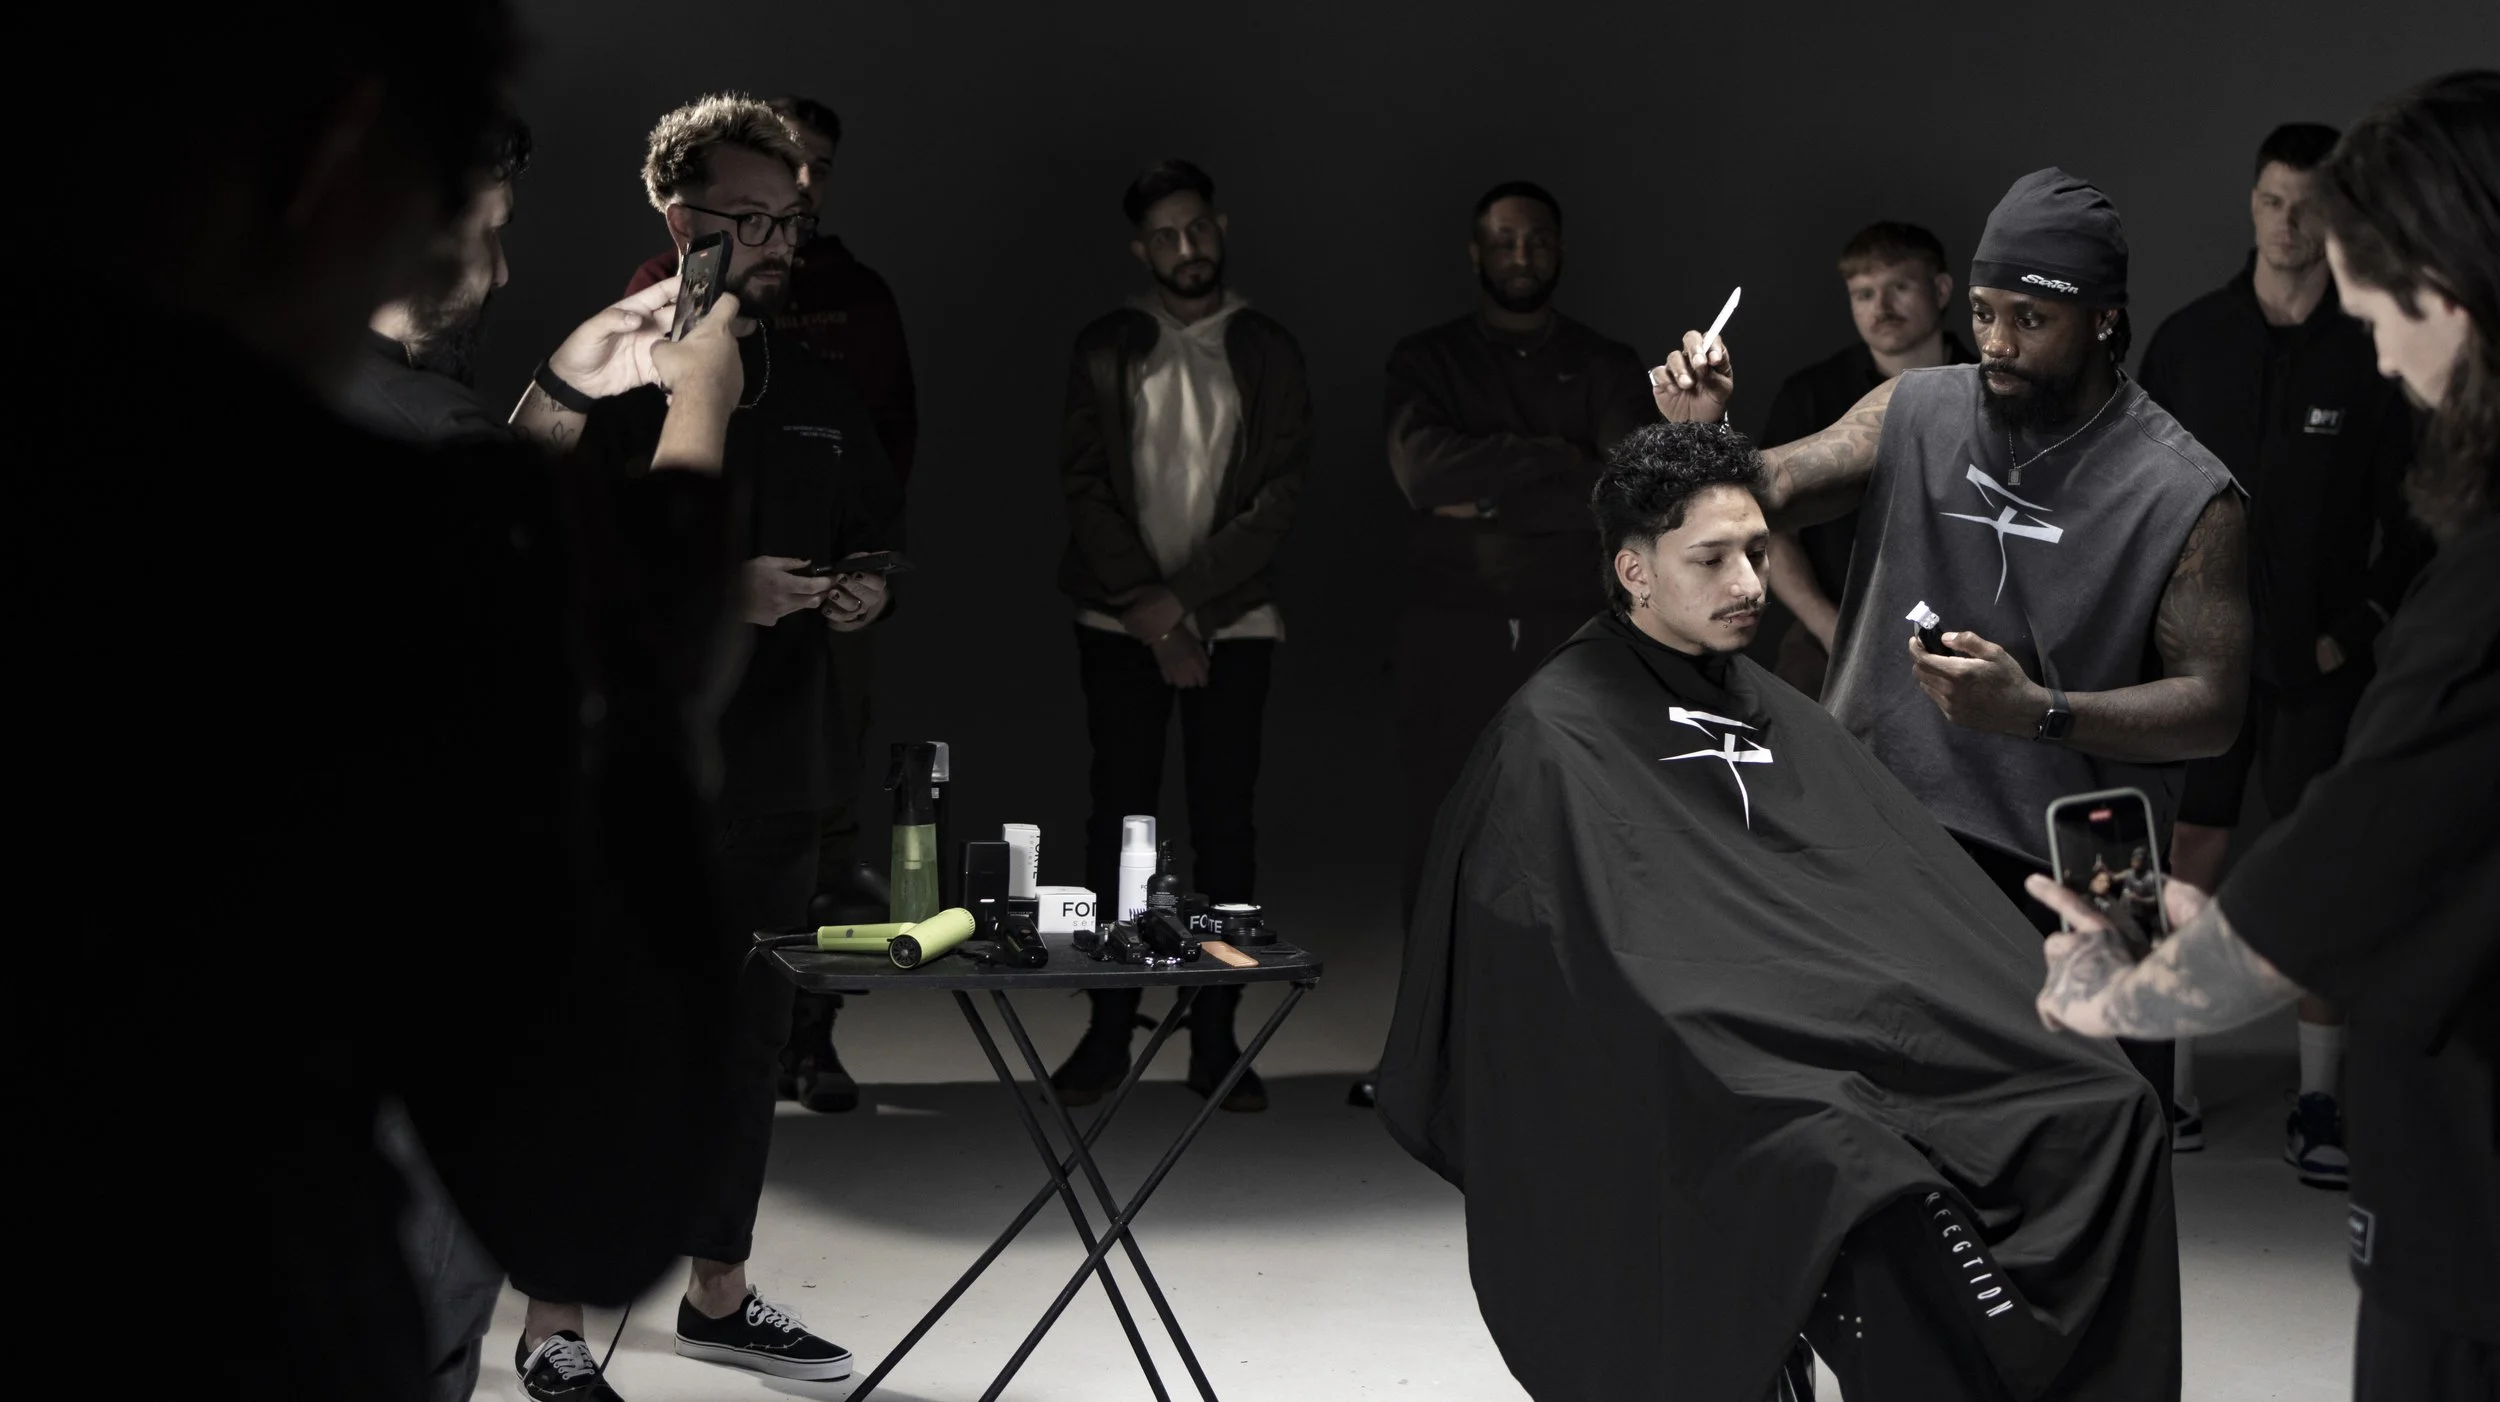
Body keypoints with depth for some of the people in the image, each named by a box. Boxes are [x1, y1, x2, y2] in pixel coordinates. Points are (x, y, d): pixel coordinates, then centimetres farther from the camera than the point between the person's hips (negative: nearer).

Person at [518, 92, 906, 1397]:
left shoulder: (819, 393, 14)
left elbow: (877, 536, 23)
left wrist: (862, 593, 1)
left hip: (771, 774, 6)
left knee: (747, 1042, 13)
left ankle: (717, 1295, 26)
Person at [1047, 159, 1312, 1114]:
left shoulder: (1268, 353, 7)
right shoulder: (1105, 350, 8)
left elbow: (1283, 490, -1)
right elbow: (1083, 483, 1)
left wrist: (1185, 598, -11)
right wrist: (1147, 605, -10)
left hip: (1231, 620, 0)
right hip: (1120, 622, 0)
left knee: (1225, 821, -1)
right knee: (1119, 815, 1)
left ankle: (1216, 1040, 3)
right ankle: (1108, 1033, 6)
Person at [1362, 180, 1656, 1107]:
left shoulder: (1606, 367, 13)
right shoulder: (1426, 361, 12)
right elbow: (1422, 470, -7)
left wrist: (1491, 499, -8)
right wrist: (1554, 464, -7)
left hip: (1572, 630, 0)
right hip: (1450, 629, 0)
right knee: (1439, 835, -4)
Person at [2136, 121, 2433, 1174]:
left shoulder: (2373, 354, -1)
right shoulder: (2188, 339, 4)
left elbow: (2411, 521, 2)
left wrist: (2357, 632, -5)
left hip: (2317, 658, -1)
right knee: (2193, 857, 3)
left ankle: (2320, 1100, 7)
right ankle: (2175, 1079, 11)